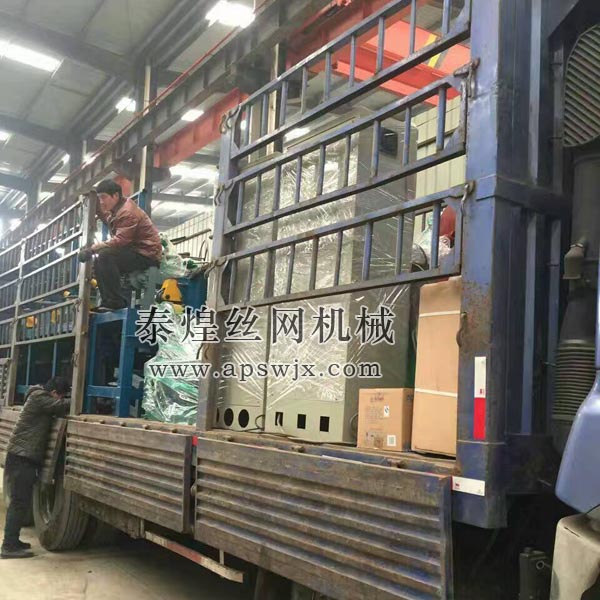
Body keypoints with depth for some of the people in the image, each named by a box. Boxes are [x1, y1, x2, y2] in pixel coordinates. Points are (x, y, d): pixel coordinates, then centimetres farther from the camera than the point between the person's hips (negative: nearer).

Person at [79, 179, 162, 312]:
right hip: (135, 251, 11)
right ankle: (108, 301, 11)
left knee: (105, 256, -27)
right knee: (99, 263, 14)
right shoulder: (117, 210, 13)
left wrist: (92, 249, -28)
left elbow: (119, 241, -29)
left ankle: (116, 301, -23)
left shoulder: (128, 213, -20)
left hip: (147, 255, -11)